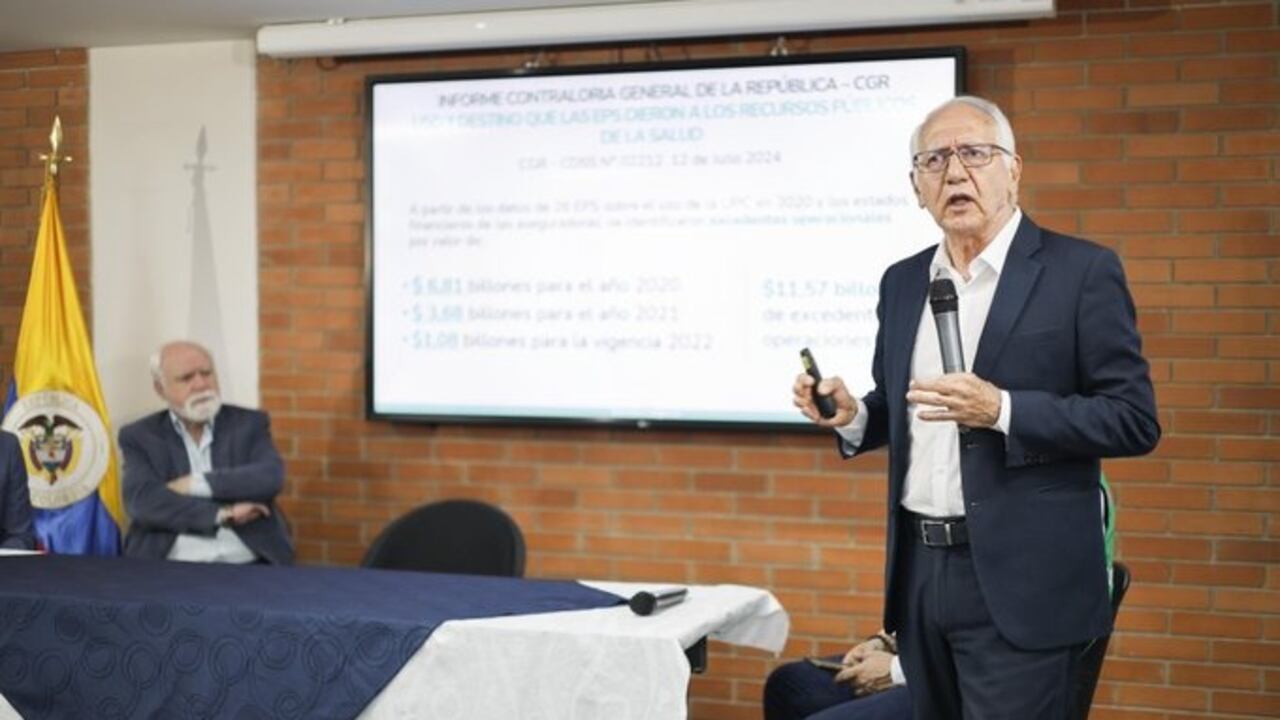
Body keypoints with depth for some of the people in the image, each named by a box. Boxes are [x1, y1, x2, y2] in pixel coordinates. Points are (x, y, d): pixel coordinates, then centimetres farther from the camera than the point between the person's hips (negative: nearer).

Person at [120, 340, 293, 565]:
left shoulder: (249, 424, 12)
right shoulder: (140, 437, 9)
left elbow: (270, 478, -5)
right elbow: (142, 501, -7)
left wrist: (196, 485, -10)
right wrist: (222, 514, -13)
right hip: (172, 570, 0)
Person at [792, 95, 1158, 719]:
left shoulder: (1081, 271, -6)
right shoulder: (902, 282, 12)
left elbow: (1134, 420, -10)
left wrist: (1001, 410, -21)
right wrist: (851, 416, -2)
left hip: (1018, 586, -6)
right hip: (920, 570, 6)